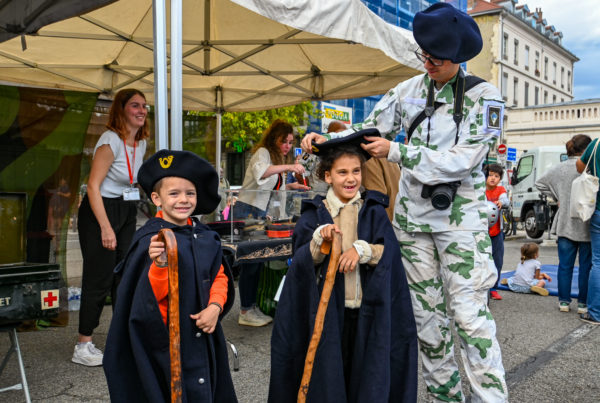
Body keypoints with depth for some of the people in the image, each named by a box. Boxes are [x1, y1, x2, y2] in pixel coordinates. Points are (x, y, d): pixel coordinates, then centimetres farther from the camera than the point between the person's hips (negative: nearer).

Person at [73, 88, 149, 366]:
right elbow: (93, 185, -20)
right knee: (100, 279, -4)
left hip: (127, 212, 8)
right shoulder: (111, 140, -16)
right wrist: (106, 228, -24)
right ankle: (83, 347, 9)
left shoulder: (141, 143, 8)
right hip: (100, 210, -8)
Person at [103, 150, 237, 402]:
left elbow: (219, 276, 10)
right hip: (165, 341, -5)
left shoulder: (204, 236, 3)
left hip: (202, 333, 6)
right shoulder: (150, 240, -15)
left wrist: (215, 306, -7)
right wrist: (159, 265, -40)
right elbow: (152, 297, -21)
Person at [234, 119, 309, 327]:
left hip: (262, 214, 9)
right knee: (250, 261, -8)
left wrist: (290, 186, 14)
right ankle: (245, 312, -1)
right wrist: (287, 167, -38)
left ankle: (252, 307, 17)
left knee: (258, 260, 9)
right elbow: (260, 171, -31)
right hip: (248, 211, -9)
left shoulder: (279, 158, 21)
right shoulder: (263, 152, -8)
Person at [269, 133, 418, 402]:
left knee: (366, 370, 7)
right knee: (328, 368, 4)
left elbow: (388, 251, -5)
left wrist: (362, 250, -22)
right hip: (326, 307, 0)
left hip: (367, 309, 1)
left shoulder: (374, 211, 3)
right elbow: (301, 260, -6)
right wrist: (320, 239, -23)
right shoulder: (314, 213, 1)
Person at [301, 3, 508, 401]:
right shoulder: (410, 90, 5)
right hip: (412, 214, 4)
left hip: (461, 217, -4)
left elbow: (461, 161, -16)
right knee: (426, 311, 10)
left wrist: (396, 152, -18)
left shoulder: (484, 97, -7)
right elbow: (369, 130, 10)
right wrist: (328, 140, -7)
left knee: (470, 314, -8)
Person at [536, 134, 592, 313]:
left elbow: (540, 183, 12)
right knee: (586, 265, 7)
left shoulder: (560, 168, 4)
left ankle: (564, 301, 15)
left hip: (565, 224, 4)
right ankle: (583, 304, 12)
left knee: (565, 265, 10)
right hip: (586, 226, -4)